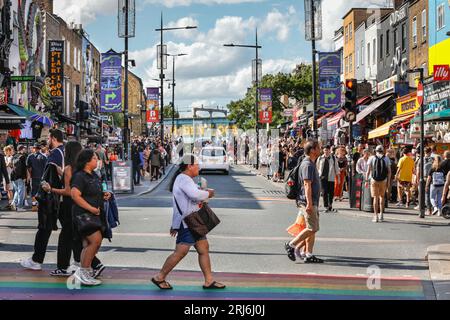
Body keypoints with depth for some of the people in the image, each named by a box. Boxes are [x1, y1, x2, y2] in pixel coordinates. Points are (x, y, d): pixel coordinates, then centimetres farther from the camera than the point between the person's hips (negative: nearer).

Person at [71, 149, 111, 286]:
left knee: (89, 244, 11)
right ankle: (83, 271, -10)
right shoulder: (79, 176, -14)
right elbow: (75, 195, -24)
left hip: (95, 215, 9)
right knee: (96, 240, -19)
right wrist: (91, 208, -24)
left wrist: (104, 195, 7)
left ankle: (83, 273, 20)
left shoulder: (94, 176, 15)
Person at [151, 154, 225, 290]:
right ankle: (159, 278, 3)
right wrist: (208, 194, -12)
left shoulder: (185, 179, 18)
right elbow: (195, 195, -32)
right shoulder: (183, 179, -16)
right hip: (187, 223, -11)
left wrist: (175, 225, 22)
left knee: (204, 248, 9)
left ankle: (209, 281, 13)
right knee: (180, 252, -8)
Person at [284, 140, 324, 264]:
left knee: (312, 229, 9)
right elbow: (307, 185, -21)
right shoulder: (308, 165, -15)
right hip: (308, 202, -10)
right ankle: (291, 245, -1)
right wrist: (309, 203, -25)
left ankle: (309, 255, 9)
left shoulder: (311, 163, 18)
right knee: (312, 228, -10)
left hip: (312, 202, 10)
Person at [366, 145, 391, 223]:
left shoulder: (372, 158, 1)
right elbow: (389, 171, 1)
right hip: (383, 180, 1)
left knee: (375, 198, 1)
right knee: (382, 197, 17)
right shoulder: (386, 159, 5)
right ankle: (381, 215, 17)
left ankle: (376, 216, -2)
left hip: (374, 180, -1)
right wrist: (388, 182, 5)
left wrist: (366, 180, 2)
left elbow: (368, 170, -3)